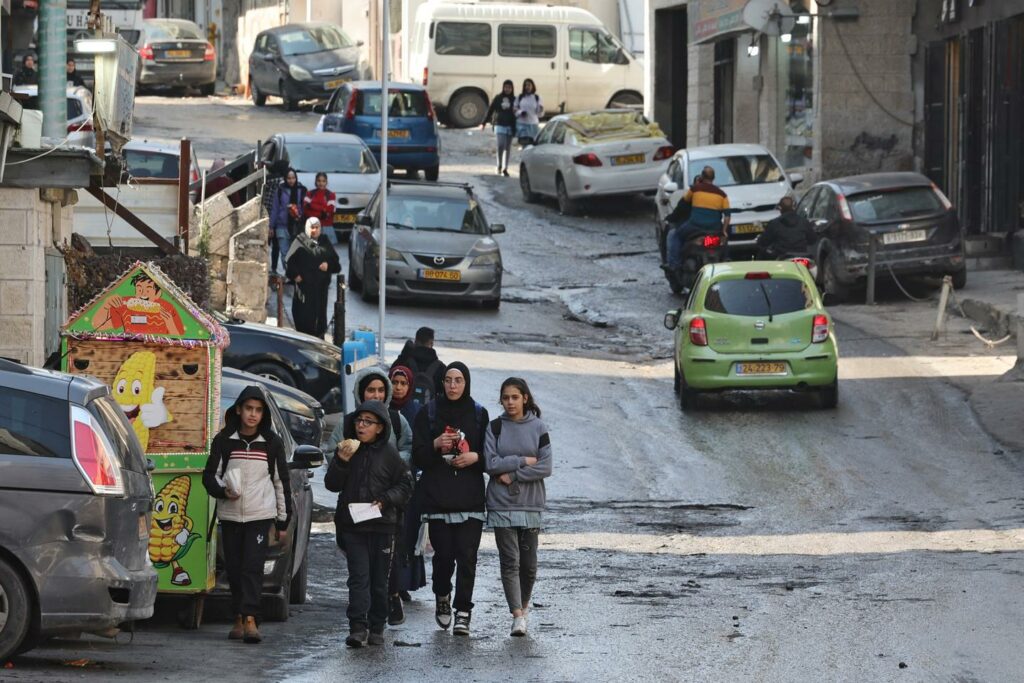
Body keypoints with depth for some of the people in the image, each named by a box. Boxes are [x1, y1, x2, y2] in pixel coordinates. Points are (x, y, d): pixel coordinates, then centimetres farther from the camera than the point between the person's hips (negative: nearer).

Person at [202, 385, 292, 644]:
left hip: (260, 515, -2)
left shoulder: (272, 443, 5)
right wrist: (223, 491, -14)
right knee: (234, 568, 4)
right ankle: (239, 619, 12)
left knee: (253, 567, -12)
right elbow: (210, 476, 8)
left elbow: (282, 483, 10)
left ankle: (250, 618, -19)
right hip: (230, 515, 2)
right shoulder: (224, 441, 4)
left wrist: (283, 521, 9)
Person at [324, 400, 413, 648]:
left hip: (382, 525, 0)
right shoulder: (348, 449, 6)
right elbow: (332, 485, 4)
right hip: (352, 525, 0)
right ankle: (357, 627, -14)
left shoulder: (390, 455, 1)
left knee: (379, 579, 6)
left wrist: (385, 501, -12)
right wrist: (341, 461, -12)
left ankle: (376, 627, 16)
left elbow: (405, 486, 4)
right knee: (359, 576, -9)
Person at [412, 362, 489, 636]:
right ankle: (442, 597, 25)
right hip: (437, 497, 0)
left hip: (470, 498, 0)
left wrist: (475, 456, -8)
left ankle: (463, 612, -4)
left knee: (467, 556, -9)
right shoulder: (429, 413, 7)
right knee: (443, 554, -3)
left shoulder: (479, 414, 9)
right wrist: (436, 445, -14)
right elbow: (418, 456, 4)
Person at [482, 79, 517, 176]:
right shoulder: (498, 98, 3)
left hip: (510, 126, 2)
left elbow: (516, 114, 7)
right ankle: (499, 166, 1)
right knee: (501, 145, -16)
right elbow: (490, 110, 7)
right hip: (499, 125, -2)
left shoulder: (514, 100, 5)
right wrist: (484, 123, 6)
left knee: (508, 148, 4)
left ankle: (505, 168, 12)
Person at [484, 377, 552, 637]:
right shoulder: (495, 428, 4)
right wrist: (523, 461, -10)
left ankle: (524, 605, 26)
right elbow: (491, 464, -7)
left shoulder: (538, 428, 3)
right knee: (510, 561, -9)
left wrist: (511, 474, -10)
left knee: (529, 563, 5)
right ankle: (518, 616, -13)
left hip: (531, 504, 1)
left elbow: (545, 468, -5)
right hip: (502, 505, -1)